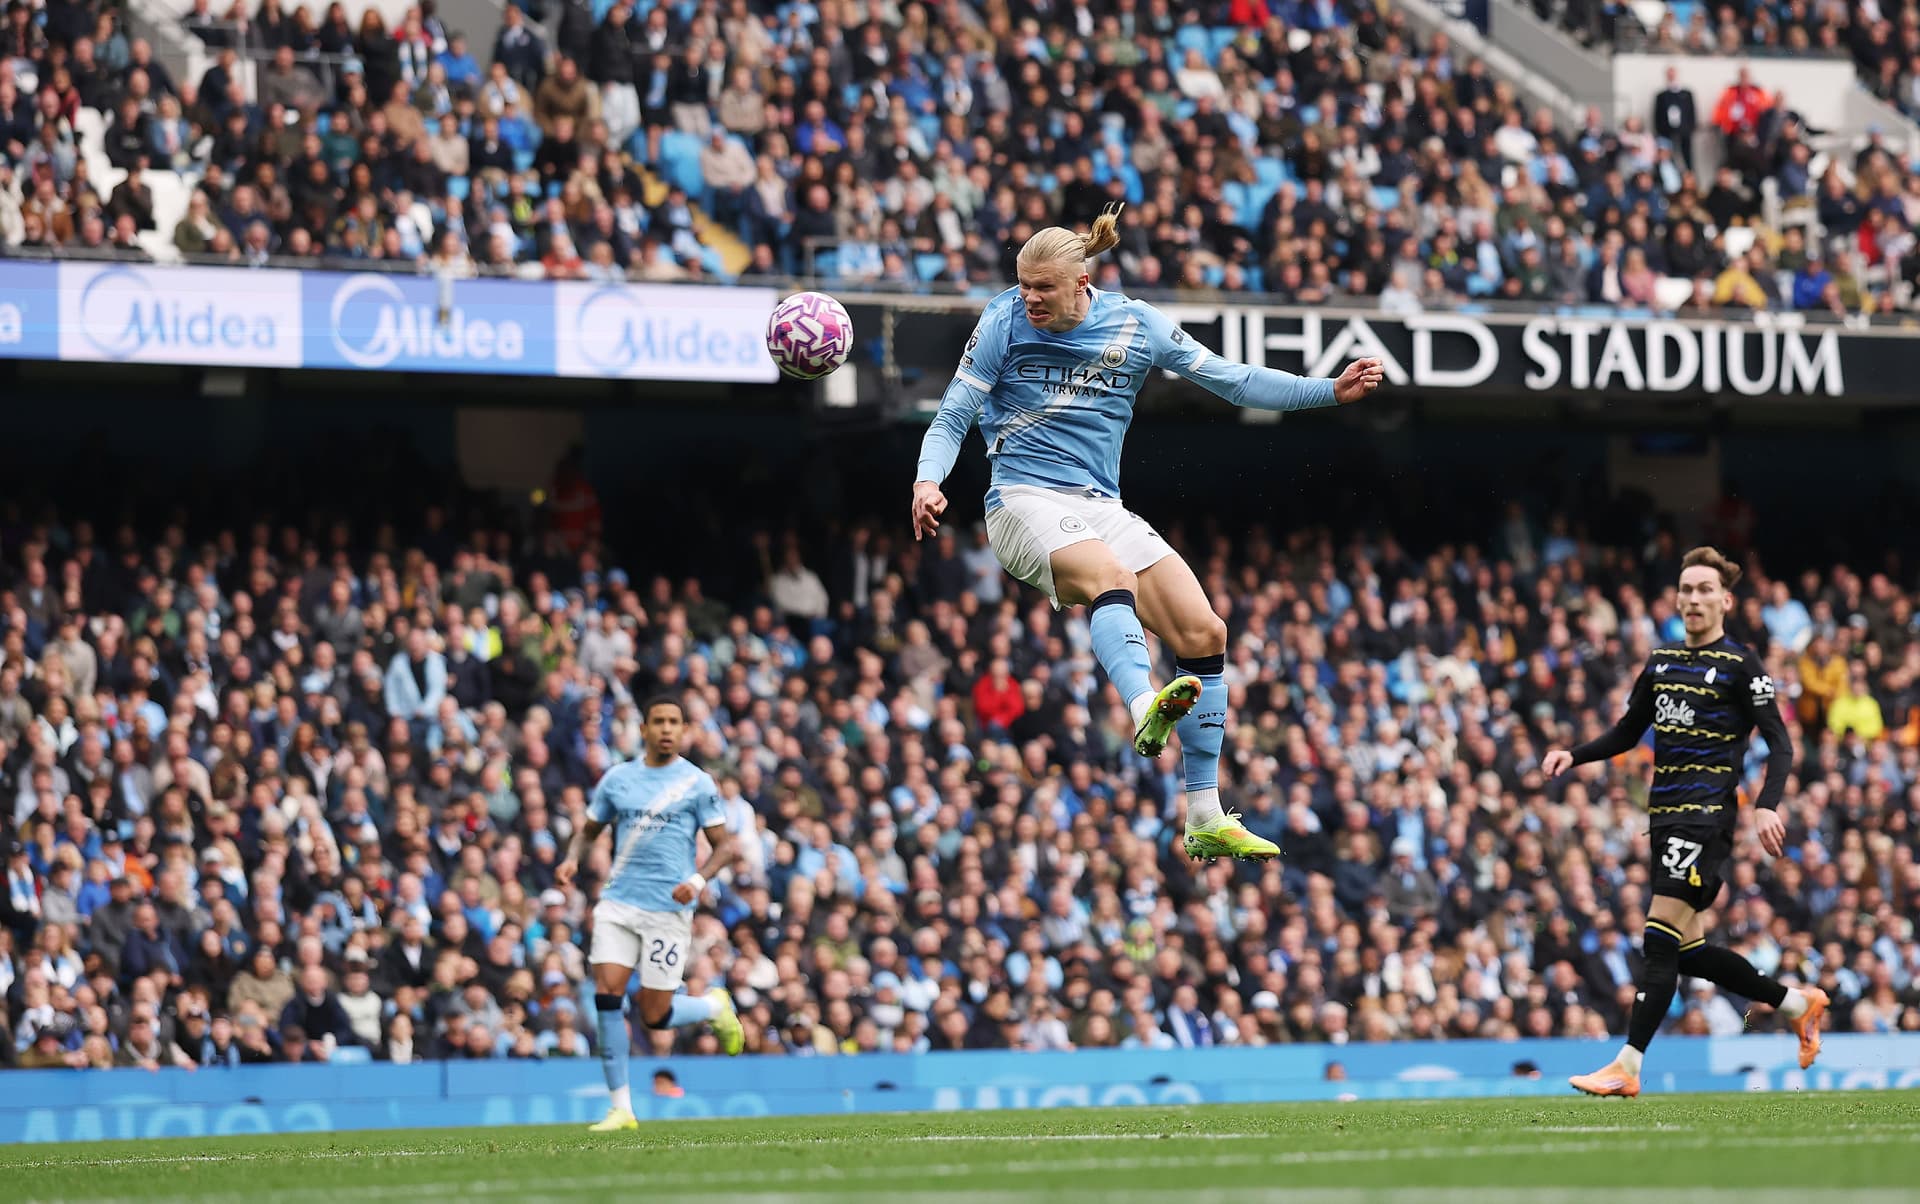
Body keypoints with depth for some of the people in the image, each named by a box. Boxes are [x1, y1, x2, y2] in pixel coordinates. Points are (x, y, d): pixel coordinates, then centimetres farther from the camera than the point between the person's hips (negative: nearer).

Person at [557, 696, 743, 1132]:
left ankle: (715, 1006, 31)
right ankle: (621, 1107, -5)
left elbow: (724, 845, 0)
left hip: (668, 910, -3)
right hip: (618, 903, 3)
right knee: (607, 995, -12)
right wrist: (571, 860, -1)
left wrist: (697, 881, -17)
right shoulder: (617, 779, 10)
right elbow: (589, 830, 21)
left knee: (655, 1015, -3)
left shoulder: (697, 783, 0)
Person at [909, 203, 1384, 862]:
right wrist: (927, 482, -19)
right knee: (1111, 574, -37)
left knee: (1204, 633, -9)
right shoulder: (1004, 323, -3)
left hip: (1102, 508, 4)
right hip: (1025, 503, -4)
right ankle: (1145, 711, -65)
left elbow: (1234, 381, 12)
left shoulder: (1137, 325, 4)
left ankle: (1205, 822, -3)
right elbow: (952, 417, 0)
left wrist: (1331, 391, 5)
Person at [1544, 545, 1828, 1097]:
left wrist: (1767, 806, -20)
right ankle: (1798, 1002, 27)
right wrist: (1573, 756, 7)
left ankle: (1627, 1067, -16)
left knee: (1662, 937, -14)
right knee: (1685, 949, 8)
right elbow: (1626, 734, 24)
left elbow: (1780, 743, -6)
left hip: (1707, 816, -8)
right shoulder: (1662, 662, 16)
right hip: (1665, 816, 8)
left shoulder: (1740, 665, -3)